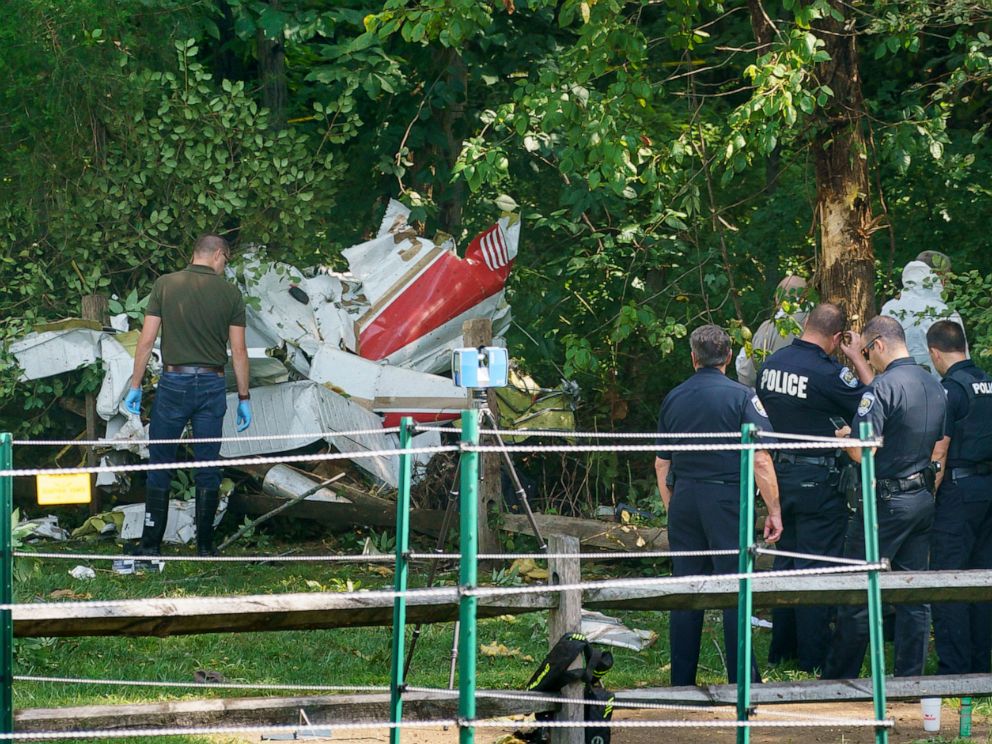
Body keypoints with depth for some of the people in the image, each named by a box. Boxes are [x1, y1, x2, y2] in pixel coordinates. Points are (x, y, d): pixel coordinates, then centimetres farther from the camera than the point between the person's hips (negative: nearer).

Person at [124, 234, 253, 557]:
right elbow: (238, 351, 1)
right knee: (208, 469, 7)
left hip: (174, 383, -1)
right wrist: (244, 398, 8)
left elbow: (147, 340, -3)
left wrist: (135, 385, 4)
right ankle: (205, 545, 9)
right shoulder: (230, 293, 0)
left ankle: (151, 543, 6)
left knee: (160, 466, 7)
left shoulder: (165, 285, -1)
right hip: (212, 385, 1)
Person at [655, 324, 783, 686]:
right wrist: (774, 510, -4)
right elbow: (760, 459, -11)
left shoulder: (674, 399, 8)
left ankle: (682, 681, 11)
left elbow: (662, 464, 14)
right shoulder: (740, 397, -6)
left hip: (684, 500, 4)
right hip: (727, 497, -4)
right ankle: (742, 681, -2)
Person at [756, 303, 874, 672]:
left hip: (779, 473, 7)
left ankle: (781, 650, 24)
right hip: (817, 480, -7)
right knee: (817, 566, 0)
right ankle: (813, 661, 4)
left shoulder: (771, 364, 3)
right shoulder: (827, 372, -19)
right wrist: (856, 358, -3)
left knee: (785, 561, 17)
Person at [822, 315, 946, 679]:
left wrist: (844, 436, -1)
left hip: (886, 501, -7)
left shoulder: (884, 386, -16)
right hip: (924, 498, 7)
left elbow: (860, 451, -21)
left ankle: (838, 679, 5)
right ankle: (909, 679, 10)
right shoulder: (935, 386, 9)